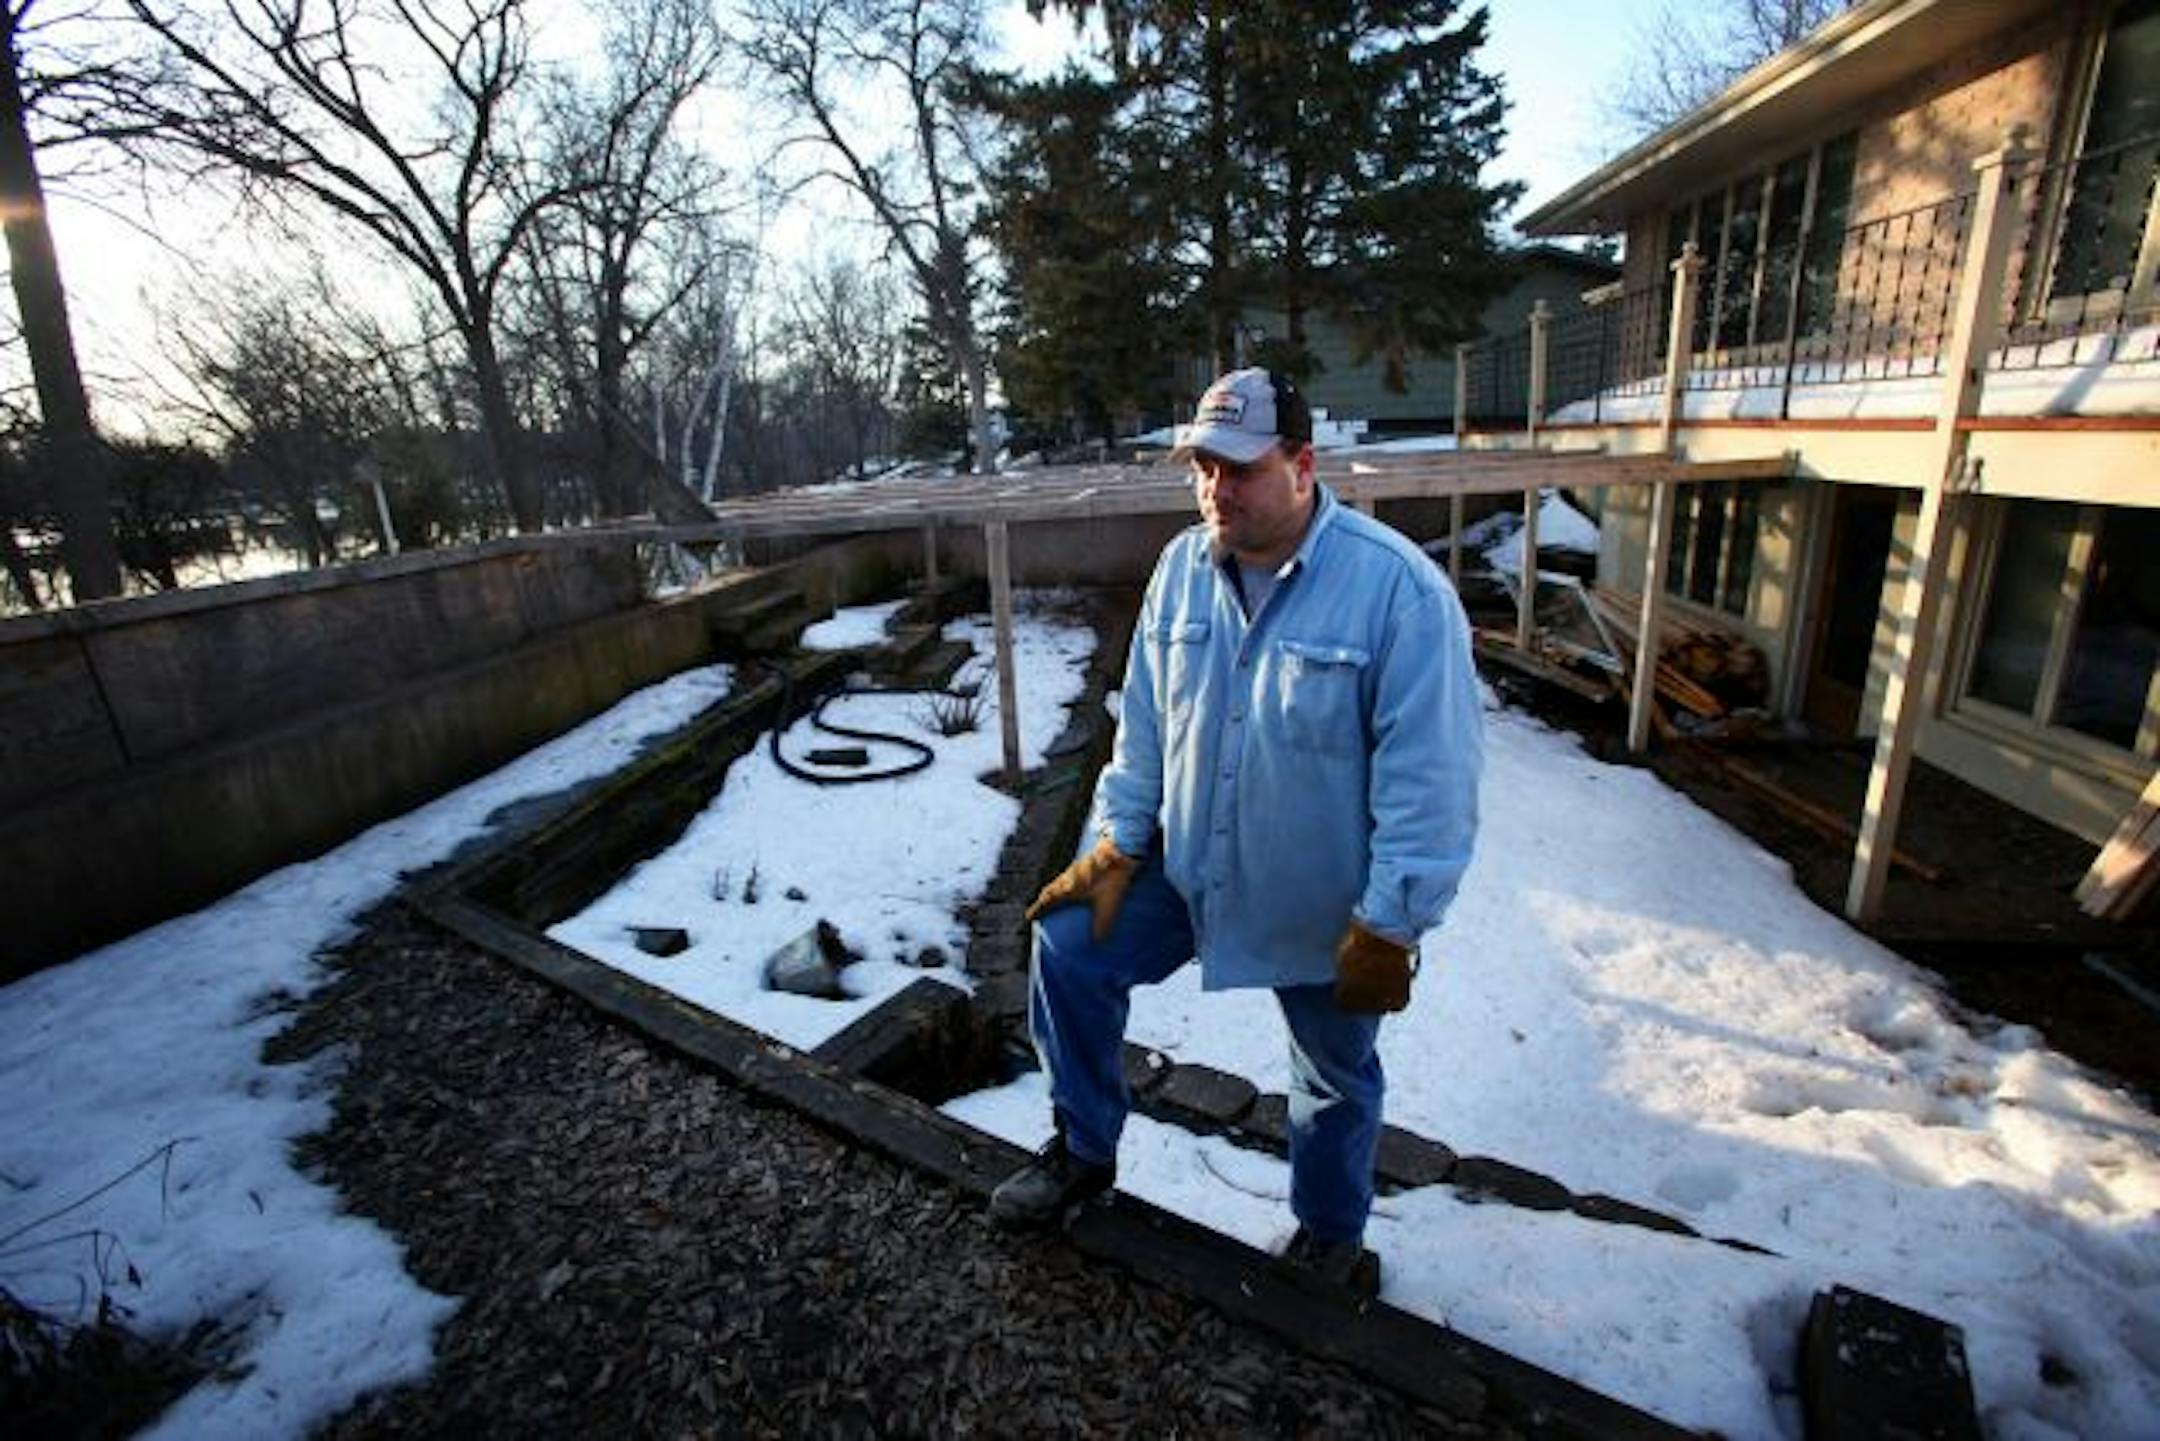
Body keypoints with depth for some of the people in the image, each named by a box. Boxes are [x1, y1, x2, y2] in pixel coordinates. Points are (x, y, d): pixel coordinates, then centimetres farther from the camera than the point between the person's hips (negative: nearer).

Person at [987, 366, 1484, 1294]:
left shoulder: (1399, 588, -24)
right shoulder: (1183, 567, -6)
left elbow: (1429, 781, -22)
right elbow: (1143, 723, 2)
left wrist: (1389, 928, -20)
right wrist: (1118, 846, 1)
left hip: (1325, 906, -4)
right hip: (1189, 863, 4)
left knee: (1336, 1082, 18)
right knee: (1068, 951, -2)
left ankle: (1331, 1243, 48)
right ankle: (1084, 1153, 23)